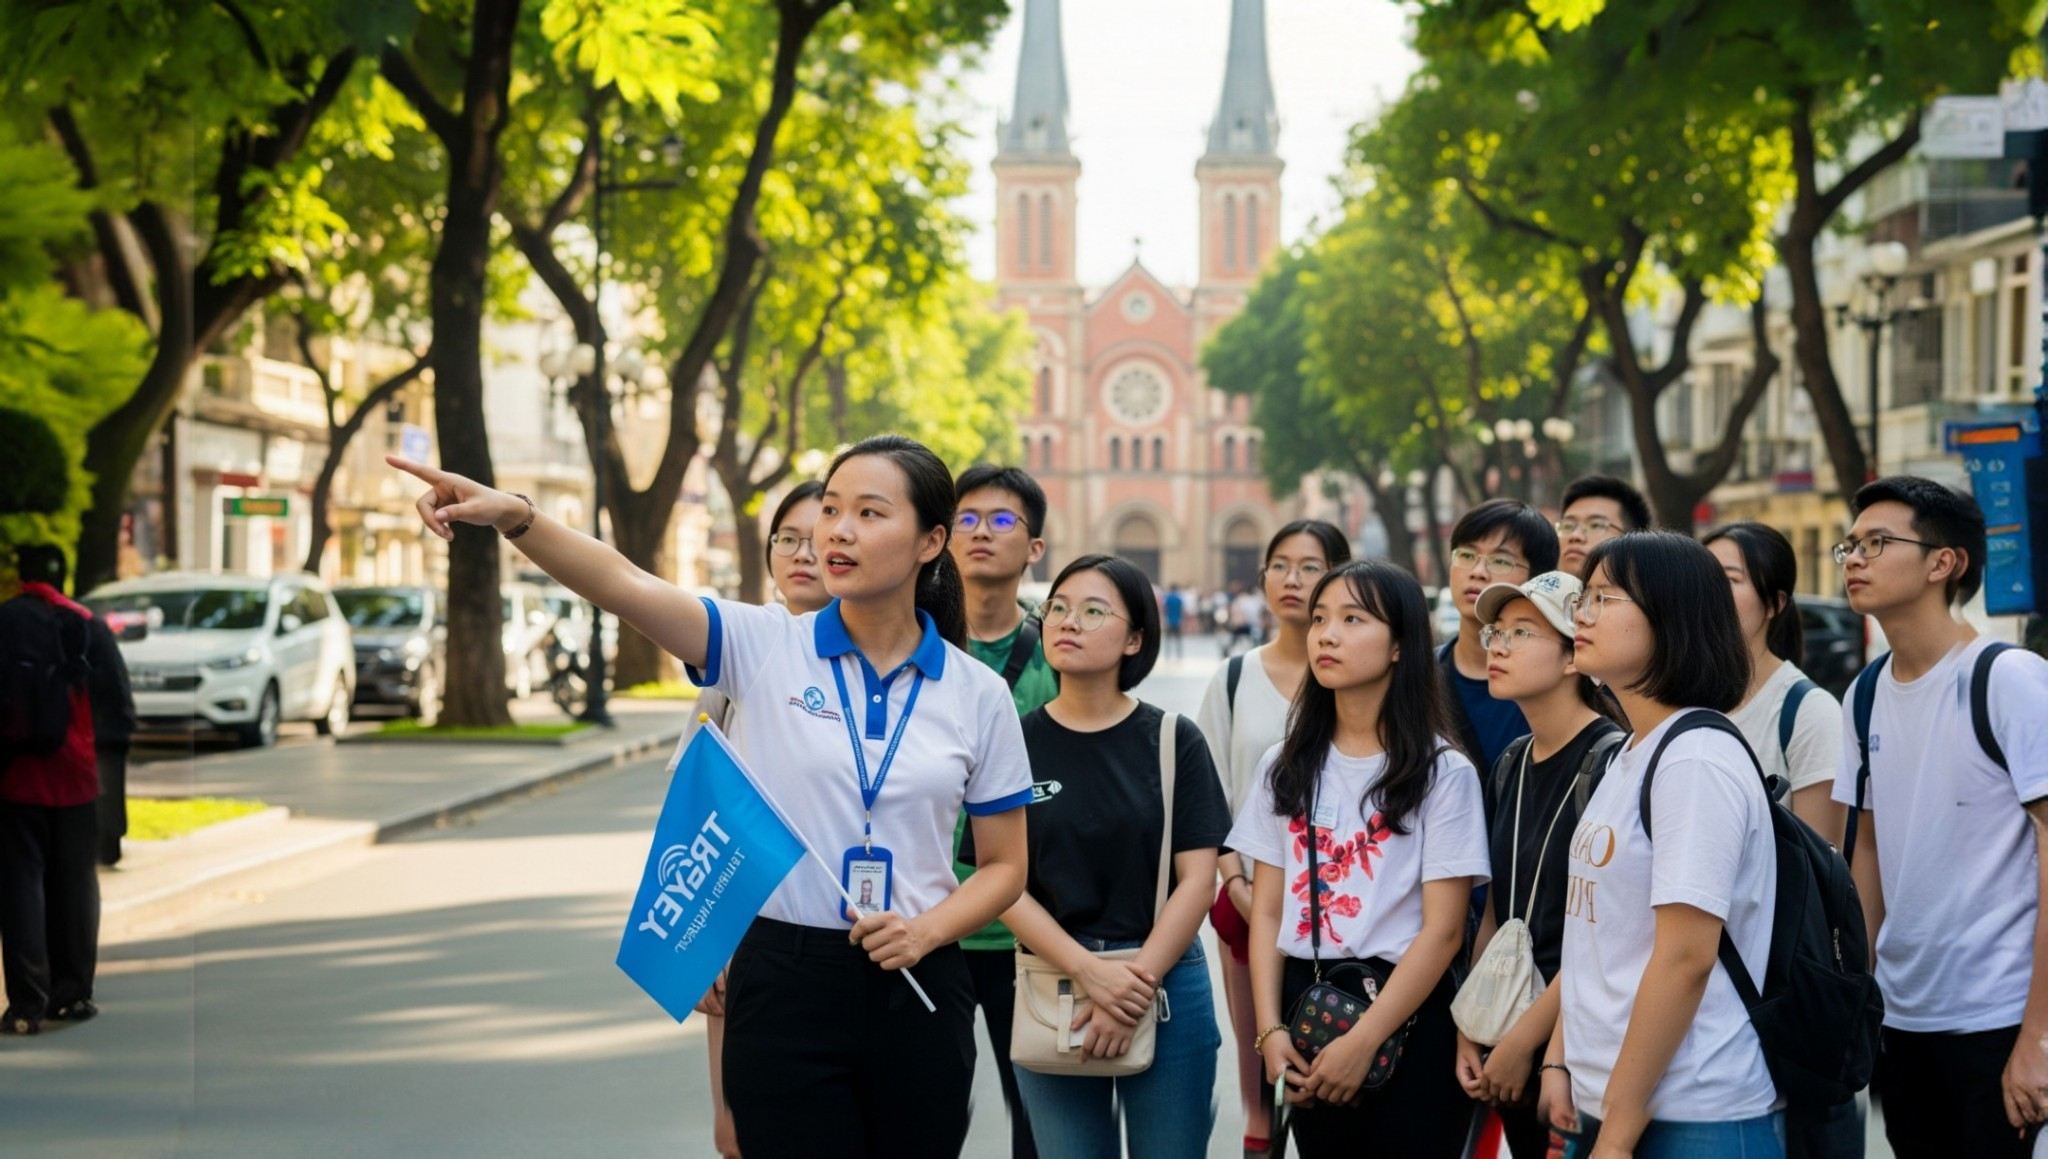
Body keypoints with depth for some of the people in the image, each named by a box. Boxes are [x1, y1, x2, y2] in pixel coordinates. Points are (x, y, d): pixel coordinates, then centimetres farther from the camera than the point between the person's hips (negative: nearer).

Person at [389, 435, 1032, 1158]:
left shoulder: (979, 694, 2)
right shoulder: (763, 646, -1)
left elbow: (1005, 865, 9)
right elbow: (625, 586, -18)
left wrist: (928, 930, -11)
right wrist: (516, 518, -35)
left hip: (916, 993, 1)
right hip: (784, 984, -1)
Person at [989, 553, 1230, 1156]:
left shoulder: (1174, 741, 0)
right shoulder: (1016, 743, 2)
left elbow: (1196, 880, -3)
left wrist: (1137, 985, -13)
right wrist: (1089, 970, -15)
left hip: (1165, 986, -1)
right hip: (1052, 988, 1)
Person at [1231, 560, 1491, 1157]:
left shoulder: (1442, 772, -5)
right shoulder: (1287, 767, 8)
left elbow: (1443, 930, -10)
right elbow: (1267, 910, 7)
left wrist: (1361, 1042, -15)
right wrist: (1270, 1029, -5)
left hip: (1408, 1020, -4)